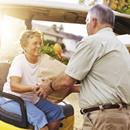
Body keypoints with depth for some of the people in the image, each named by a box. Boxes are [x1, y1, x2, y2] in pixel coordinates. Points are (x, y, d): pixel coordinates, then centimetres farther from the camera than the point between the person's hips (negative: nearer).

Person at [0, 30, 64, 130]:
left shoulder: (41, 60, 2)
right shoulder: (19, 61, -17)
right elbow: (13, 86, -28)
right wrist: (32, 88, -43)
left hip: (33, 98, 7)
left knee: (57, 112, -7)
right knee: (39, 116, -28)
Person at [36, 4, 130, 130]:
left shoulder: (92, 41, -10)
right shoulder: (119, 44, 18)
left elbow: (66, 80, -9)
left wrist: (49, 87, 10)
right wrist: (74, 88, 30)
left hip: (104, 118, -9)